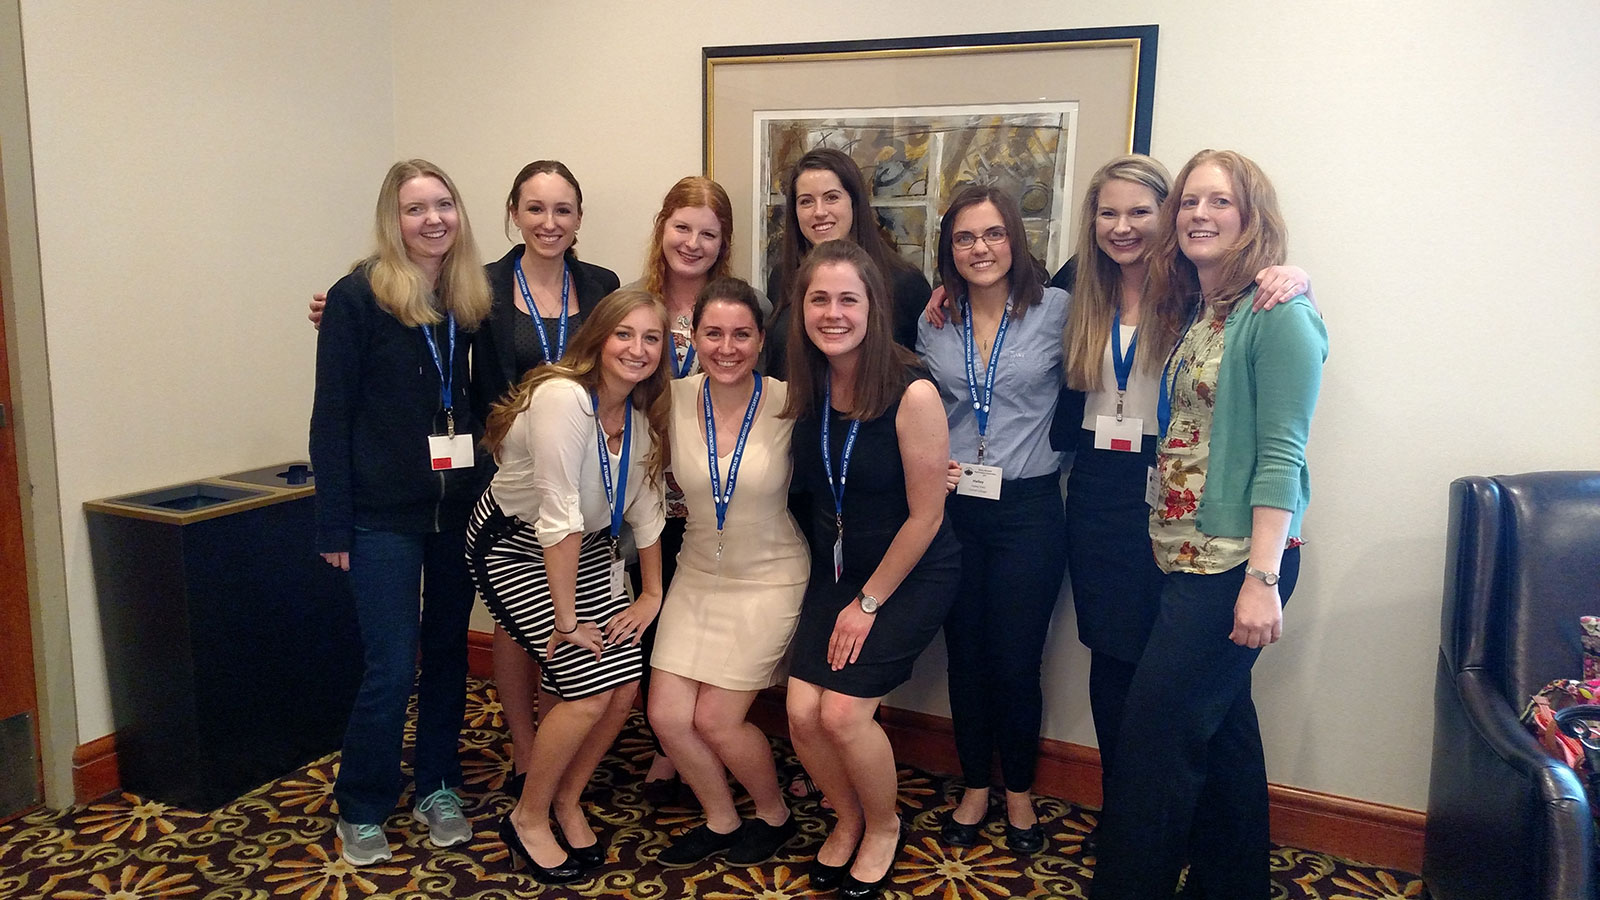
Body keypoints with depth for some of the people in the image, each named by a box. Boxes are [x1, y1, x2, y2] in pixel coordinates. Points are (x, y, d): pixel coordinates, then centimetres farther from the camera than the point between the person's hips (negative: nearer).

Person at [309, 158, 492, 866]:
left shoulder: (470, 299, 7)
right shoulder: (359, 297, -7)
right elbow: (332, 415, -8)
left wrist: (488, 486, 3)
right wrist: (334, 522, -10)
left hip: (459, 507, 5)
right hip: (385, 512, -5)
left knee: (448, 652, 13)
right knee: (392, 668, -2)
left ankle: (437, 790, 30)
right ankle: (361, 810, 19)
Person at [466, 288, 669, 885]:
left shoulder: (644, 413, -4)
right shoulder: (564, 398, -28)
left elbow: (644, 505, 6)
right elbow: (558, 516, -28)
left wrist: (653, 593, 7)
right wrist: (566, 617, -22)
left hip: (586, 547, 7)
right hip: (514, 548, -7)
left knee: (626, 686, -1)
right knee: (589, 691, -13)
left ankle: (566, 801, 25)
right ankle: (527, 819, 12)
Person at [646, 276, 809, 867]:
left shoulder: (788, 403, -17)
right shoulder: (675, 398, -9)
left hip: (770, 580, -4)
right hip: (697, 576, 4)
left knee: (715, 719, -3)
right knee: (666, 715, 1)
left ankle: (774, 814, 27)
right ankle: (720, 820, 29)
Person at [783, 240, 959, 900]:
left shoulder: (912, 394, -22)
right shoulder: (806, 390, -6)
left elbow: (925, 517, -16)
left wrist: (868, 603, -10)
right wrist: (843, 593, 1)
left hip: (912, 574, -5)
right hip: (835, 569, 5)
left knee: (842, 711, -13)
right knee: (802, 712, -4)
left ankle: (884, 827, 18)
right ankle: (847, 817, 27)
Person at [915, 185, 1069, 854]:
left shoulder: (1057, 311, -5)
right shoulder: (930, 322, 5)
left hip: (1028, 510, -2)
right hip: (951, 506, 3)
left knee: (1017, 661, 6)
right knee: (965, 654, 12)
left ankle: (1019, 792, 30)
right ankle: (975, 786, 32)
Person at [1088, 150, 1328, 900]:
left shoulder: (1278, 316, -11)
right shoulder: (1193, 314, 13)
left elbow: (1280, 458, -17)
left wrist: (1263, 578, -20)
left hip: (1237, 561, -8)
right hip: (1187, 555, 8)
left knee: (1156, 733, -5)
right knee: (1221, 725, 17)